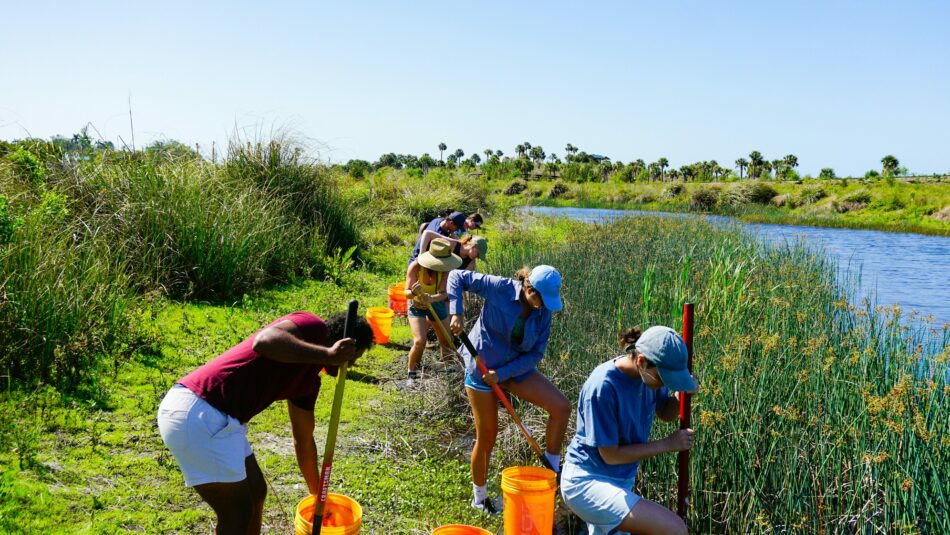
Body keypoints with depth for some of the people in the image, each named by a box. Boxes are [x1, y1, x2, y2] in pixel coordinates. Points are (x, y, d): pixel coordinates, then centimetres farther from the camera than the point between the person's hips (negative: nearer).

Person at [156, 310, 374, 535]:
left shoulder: (309, 378, 19)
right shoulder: (313, 327, -8)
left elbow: (304, 441, 30)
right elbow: (264, 341, -30)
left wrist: (317, 494, 39)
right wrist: (327, 355, -29)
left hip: (216, 417, 10)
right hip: (197, 415, -10)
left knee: (256, 493, 22)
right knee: (237, 513, 1)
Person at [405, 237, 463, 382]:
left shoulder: (445, 268, -27)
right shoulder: (415, 266, -31)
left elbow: (443, 293, -30)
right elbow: (406, 293, -29)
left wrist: (431, 298, -51)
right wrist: (414, 292, -52)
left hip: (437, 305, 3)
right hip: (417, 307, -2)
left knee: (447, 342, 9)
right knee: (420, 342, -19)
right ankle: (412, 374, 3)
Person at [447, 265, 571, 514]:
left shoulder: (543, 313, -8)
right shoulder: (500, 289, -20)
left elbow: (535, 354, -7)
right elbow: (457, 276, -13)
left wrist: (503, 373, -19)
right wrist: (456, 313, -25)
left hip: (517, 368, 4)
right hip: (482, 366, -4)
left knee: (562, 407, -12)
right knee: (487, 438, 4)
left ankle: (552, 469, 6)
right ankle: (479, 498, 27)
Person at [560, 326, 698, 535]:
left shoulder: (650, 373, -6)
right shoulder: (603, 386, -26)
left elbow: (666, 413, 12)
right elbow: (611, 455, -20)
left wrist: (682, 394, -10)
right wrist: (667, 444, -15)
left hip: (621, 482, 8)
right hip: (587, 482, -8)